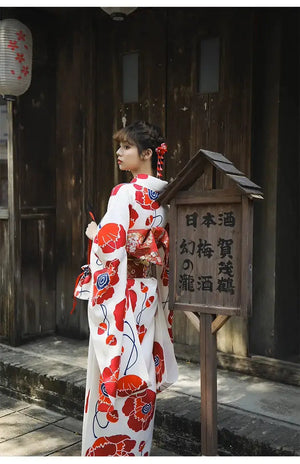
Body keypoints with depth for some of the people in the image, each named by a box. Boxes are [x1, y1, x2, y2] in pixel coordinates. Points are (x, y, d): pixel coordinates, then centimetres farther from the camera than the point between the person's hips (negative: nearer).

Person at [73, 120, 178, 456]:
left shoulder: (125, 193, -16)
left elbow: (111, 245, -21)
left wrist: (93, 232, -3)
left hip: (119, 294, -8)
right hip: (149, 292, 8)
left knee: (112, 368, 3)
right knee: (139, 369, 16)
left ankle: (106, 448, 15)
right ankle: (138, 447, 28)